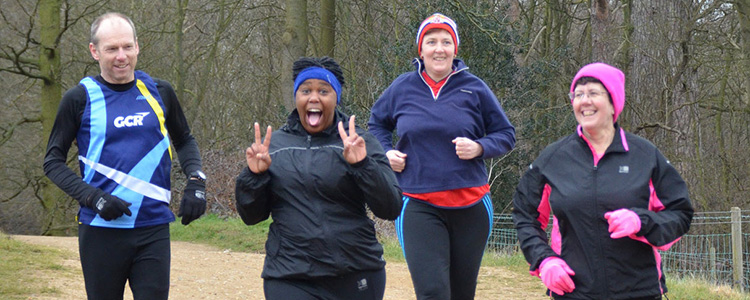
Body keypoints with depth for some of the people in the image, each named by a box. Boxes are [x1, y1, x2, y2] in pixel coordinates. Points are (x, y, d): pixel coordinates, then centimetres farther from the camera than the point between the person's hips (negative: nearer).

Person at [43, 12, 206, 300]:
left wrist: (196, 181, 1)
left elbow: (184, 140, 21)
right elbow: (53, 162, 2)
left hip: (154, 229, 2)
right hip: (101, 230, -2)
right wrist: (93, 198, -13)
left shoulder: (159, 92, 6)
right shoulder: (80, 98, -1)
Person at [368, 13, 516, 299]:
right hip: (419, 206, -1)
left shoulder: (474, 88, 1)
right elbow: (377, 123, 22)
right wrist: (386, 151, 3)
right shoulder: (403, 87, 3)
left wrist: (479, 147, -12)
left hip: (470, 205, 1)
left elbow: (506, 135, 8)